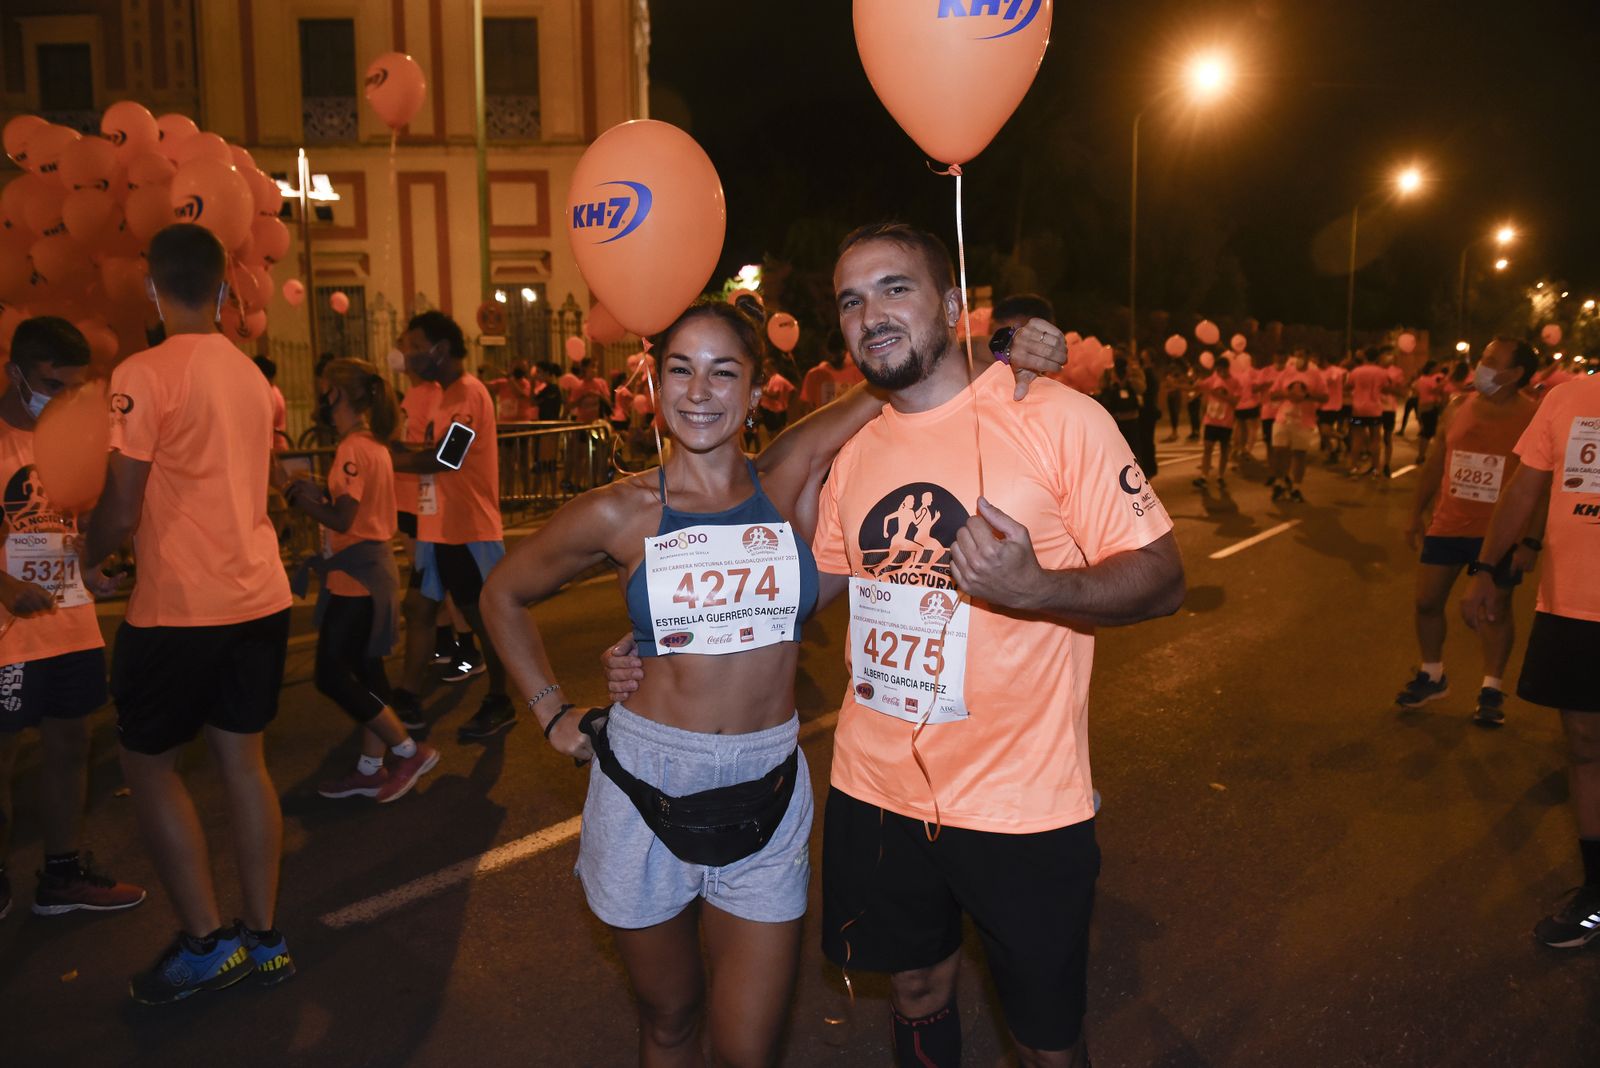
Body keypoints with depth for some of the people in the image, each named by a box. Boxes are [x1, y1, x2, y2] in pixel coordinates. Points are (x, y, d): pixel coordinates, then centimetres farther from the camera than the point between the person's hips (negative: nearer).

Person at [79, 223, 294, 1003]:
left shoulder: (144, 375, -12)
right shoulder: (252, 376, 8)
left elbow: (122, 506, -13)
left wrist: (88, 561, 8)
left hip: (180, 608, -6)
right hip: (260, 596, 6)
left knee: (147, 765, 11)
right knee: (242, 760, 14)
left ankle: (206, 942, 13)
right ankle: (263, 937, 21)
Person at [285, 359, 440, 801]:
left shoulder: (351, 448, -18)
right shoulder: (377, 445, 10)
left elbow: (342, 519, -21)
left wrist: (300, 497, -10)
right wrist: (317, 492, 5)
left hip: (355, 576, -9)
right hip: (374, 570, 9)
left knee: (331, 676, -3)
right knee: (364, 670, 14)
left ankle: (409, 752, 2)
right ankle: (370, 769, 22)